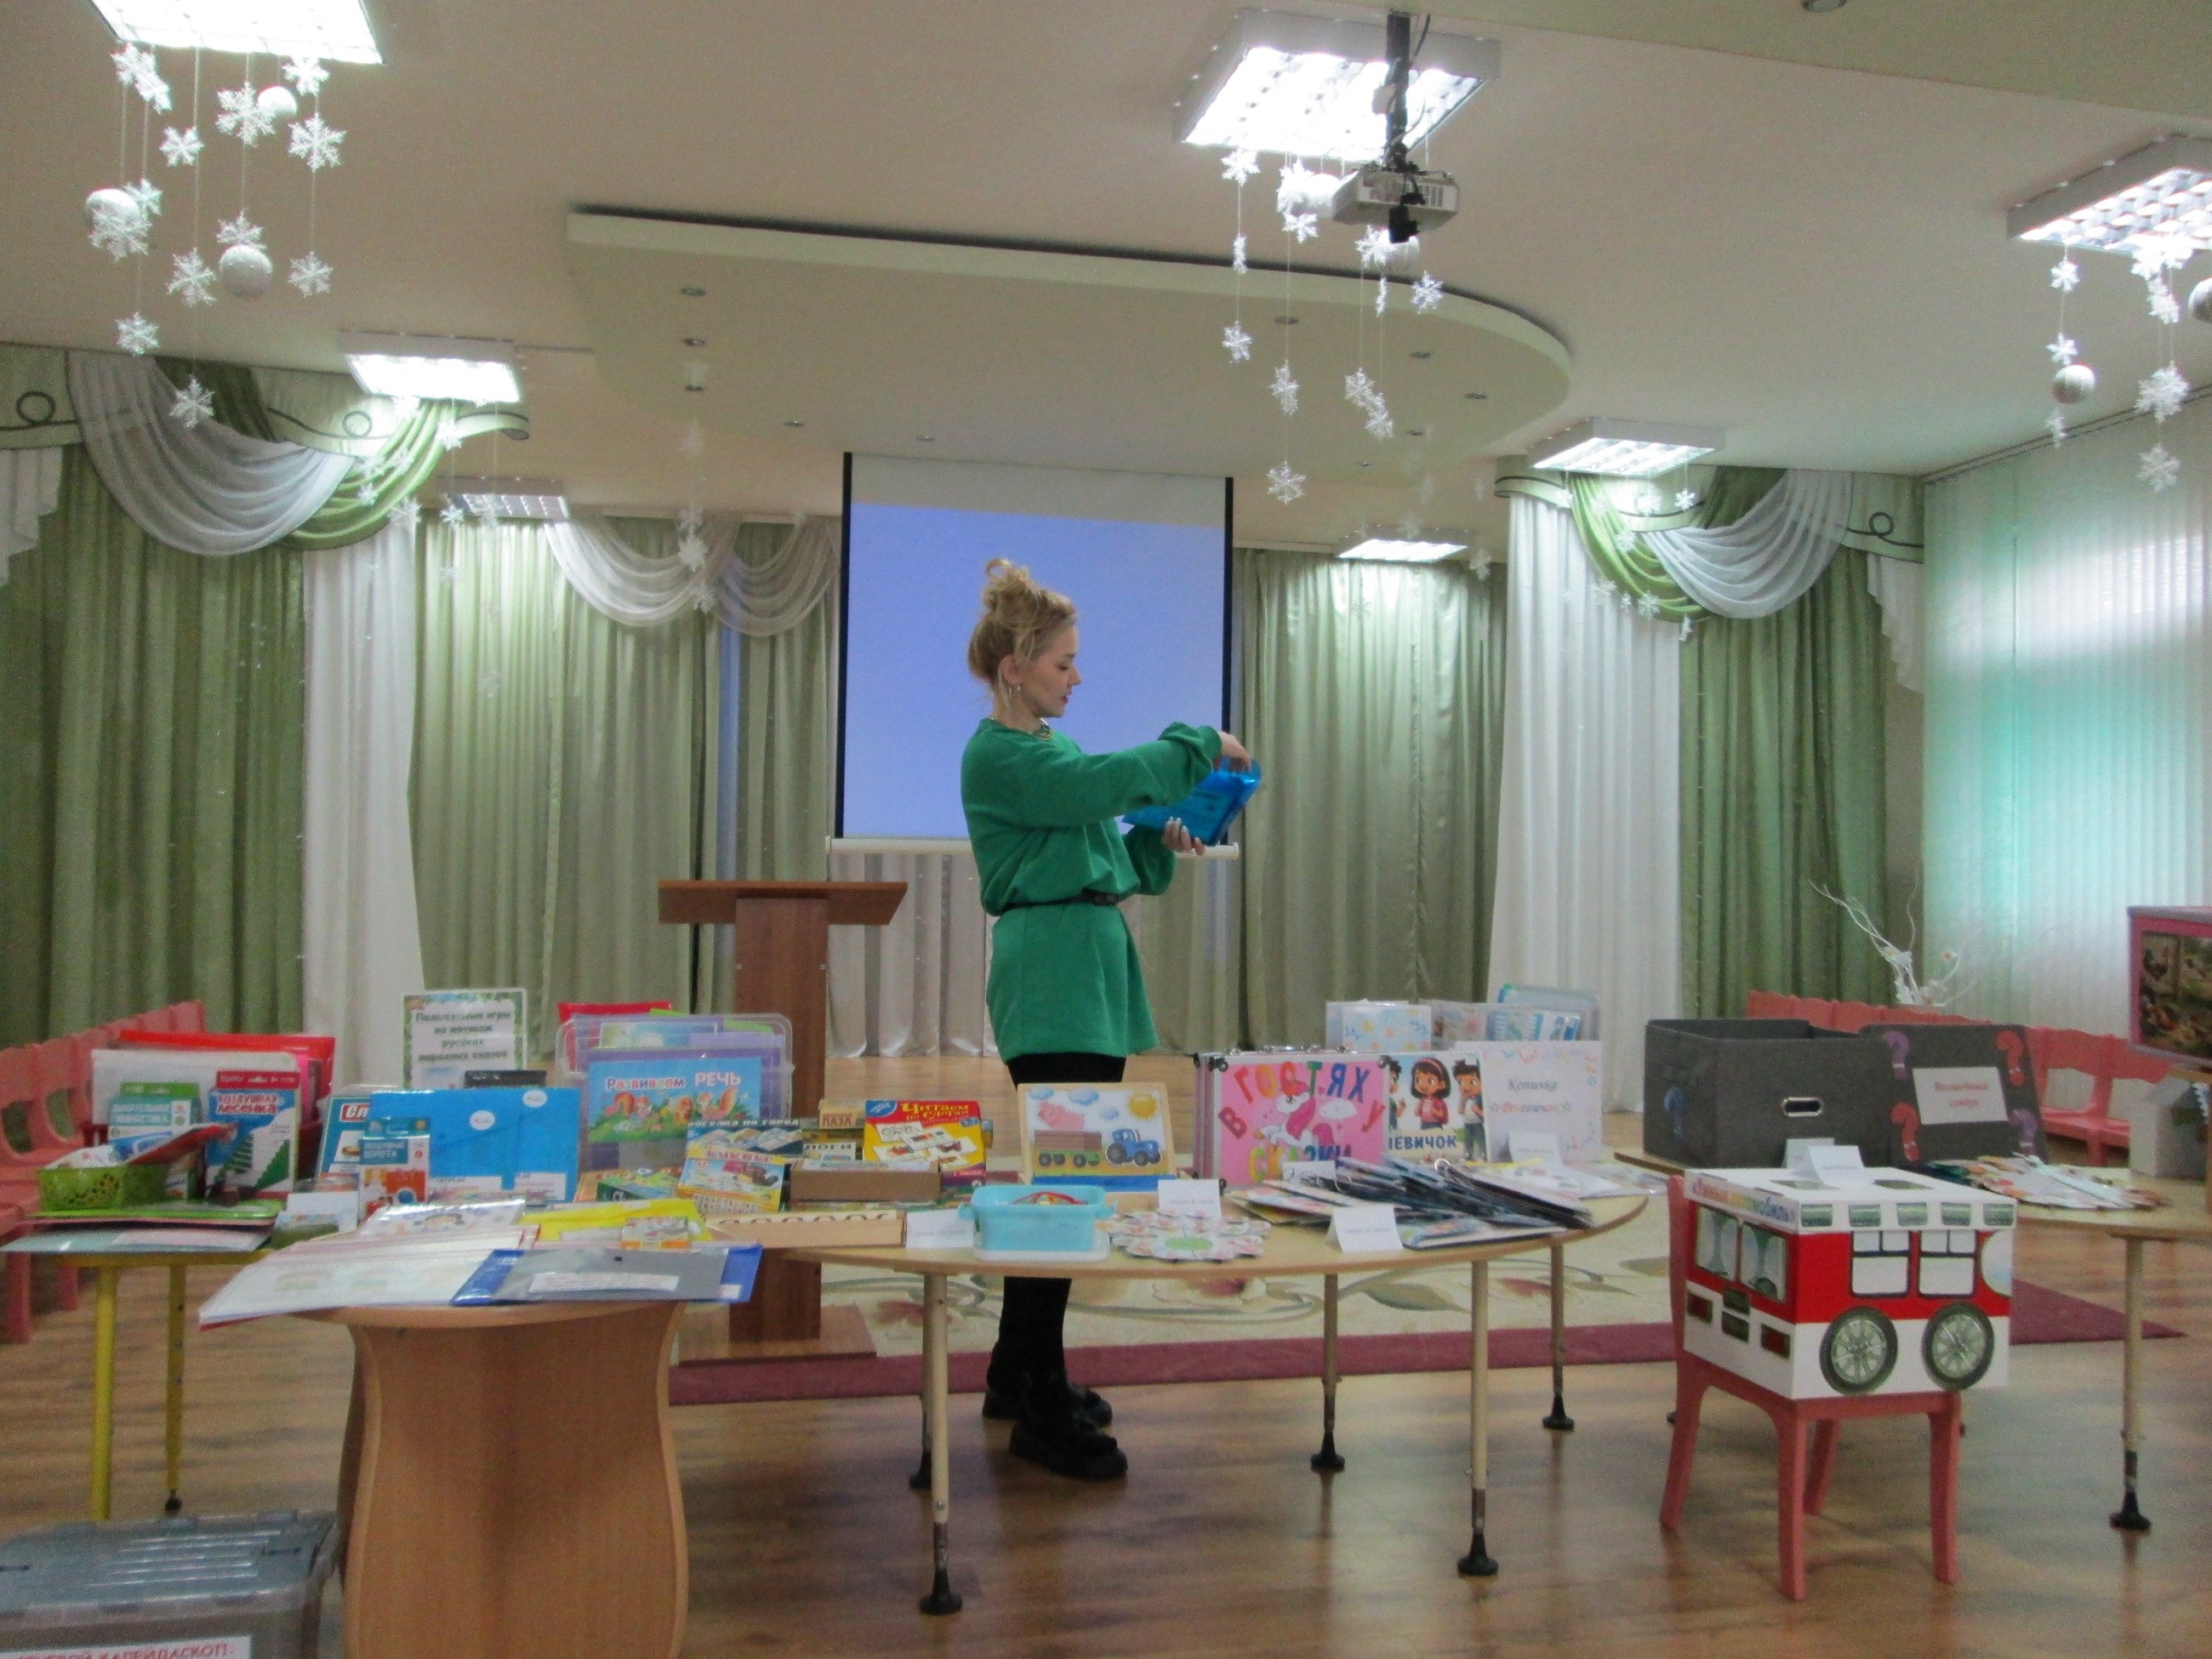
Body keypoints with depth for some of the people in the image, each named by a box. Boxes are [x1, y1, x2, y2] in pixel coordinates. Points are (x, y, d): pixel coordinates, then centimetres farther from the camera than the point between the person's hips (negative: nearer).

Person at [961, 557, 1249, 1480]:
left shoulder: (1051, 748, 20)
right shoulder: (999, 754, -10)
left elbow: (1105, 859, 23)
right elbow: (1108, 780, -25)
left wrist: (1160, 844, 4)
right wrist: (1202, 744, -12)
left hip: (1093, 973, 10)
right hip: (1050, 978, -10)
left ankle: (1019, 1375, 26)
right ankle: (1043, 1412, 1)